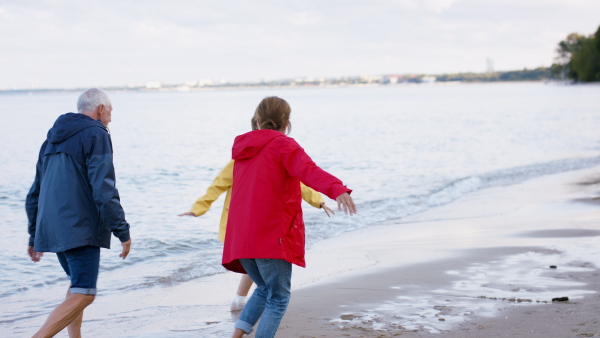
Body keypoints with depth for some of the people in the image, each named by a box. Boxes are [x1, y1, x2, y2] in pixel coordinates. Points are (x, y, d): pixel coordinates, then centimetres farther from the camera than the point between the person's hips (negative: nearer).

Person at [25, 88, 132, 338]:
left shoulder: (53, 139, 19)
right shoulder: (96, 135, -7)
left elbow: (35, 193, 21)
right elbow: (103, 190, -16)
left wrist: (35, 236, 25)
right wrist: (122, 232, -12)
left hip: (52, 230, 9)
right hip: (80, 229, -9)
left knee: (78, 284, 23)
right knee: (83, 294, -12)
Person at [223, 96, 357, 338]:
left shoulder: (244, 150, 18)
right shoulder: (282, 145, -4)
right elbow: (308, 171, -24)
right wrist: (337, 189, -40)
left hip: (241, 238, 7)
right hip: (271, 236, -7)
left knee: (265, 289, 22)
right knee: (278, 297, 3)